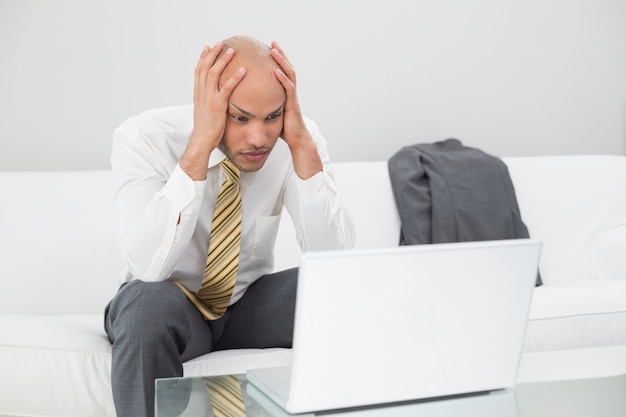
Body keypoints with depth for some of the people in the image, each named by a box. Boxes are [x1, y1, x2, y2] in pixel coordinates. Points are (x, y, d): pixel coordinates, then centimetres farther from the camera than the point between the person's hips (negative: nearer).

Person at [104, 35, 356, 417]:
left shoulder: (298, 136, -15)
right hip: (169, 309, -2)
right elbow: (149, 267, -35)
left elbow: (335, 261, -24)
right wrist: (199, 145, -40)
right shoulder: (143, 138, -22)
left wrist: (302, 145, -33)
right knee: (148, 304, -37)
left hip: (251, 303, 3)